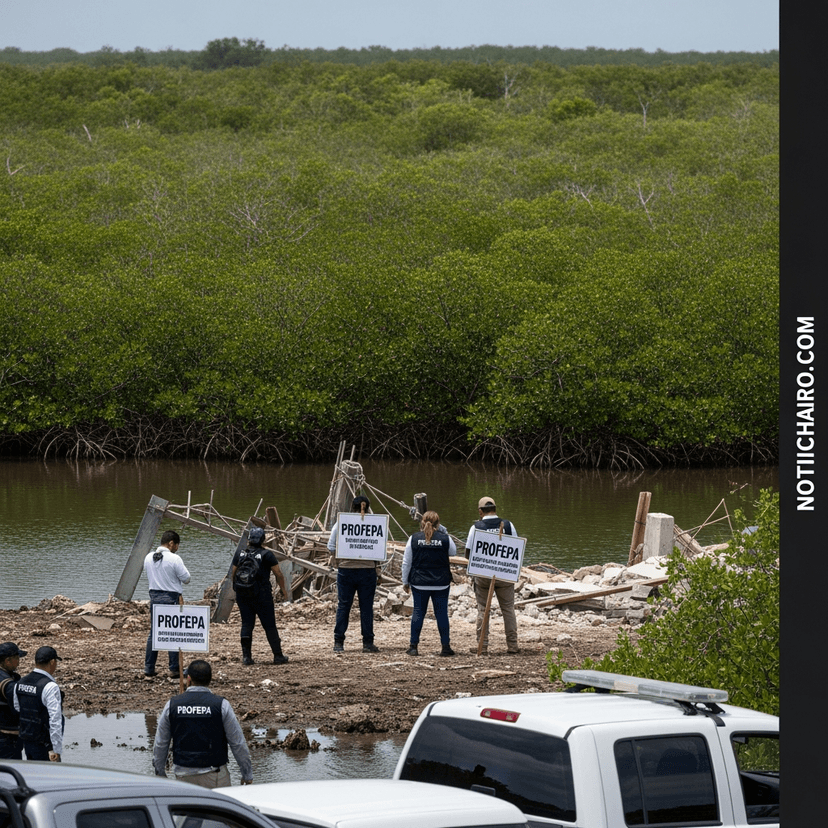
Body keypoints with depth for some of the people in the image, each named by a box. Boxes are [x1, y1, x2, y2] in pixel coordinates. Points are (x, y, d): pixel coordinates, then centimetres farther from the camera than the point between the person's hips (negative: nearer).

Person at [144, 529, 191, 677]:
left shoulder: (149, 558, 4)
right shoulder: (174, 559, -15)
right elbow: (186, 578, -9)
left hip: (154, 597, 6)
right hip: (171, 598, -6)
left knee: (154, 632, 13)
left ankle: (149, 667, 13)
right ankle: (175, 668, 2)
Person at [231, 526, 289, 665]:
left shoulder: (239, 554, 4)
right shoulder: (267, 555, -7)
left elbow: (233, 574, 11)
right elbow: (278, 574, -3)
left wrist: (236, 588, 25)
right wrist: (283, 589, 11)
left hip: (242, 595, 3)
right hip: (262, 596, -3)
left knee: (246, 624, 8)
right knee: (269, 626, 3)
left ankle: (246, 656, 1)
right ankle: (278, 656, 7)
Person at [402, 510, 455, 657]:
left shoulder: (414, 538, -3)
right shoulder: (445, 538, -5)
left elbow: (406, 563, 2)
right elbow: (453, 552, 15)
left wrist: (405, 582, 12)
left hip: (419, 584, 0)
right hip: (441, 584, 0)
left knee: (418, 612, 6)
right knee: (442, 613, 5)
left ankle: (413, 646, 5)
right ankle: (445, 646, 5)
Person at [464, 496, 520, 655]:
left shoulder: (476, 527, -6)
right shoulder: (508, 525, -2)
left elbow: (468, 553, -3)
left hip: (482, 574, -1)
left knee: (482, 610, 6)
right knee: (508, 609, 9)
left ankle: (482, 646, 4)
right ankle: (512, 645, 9)